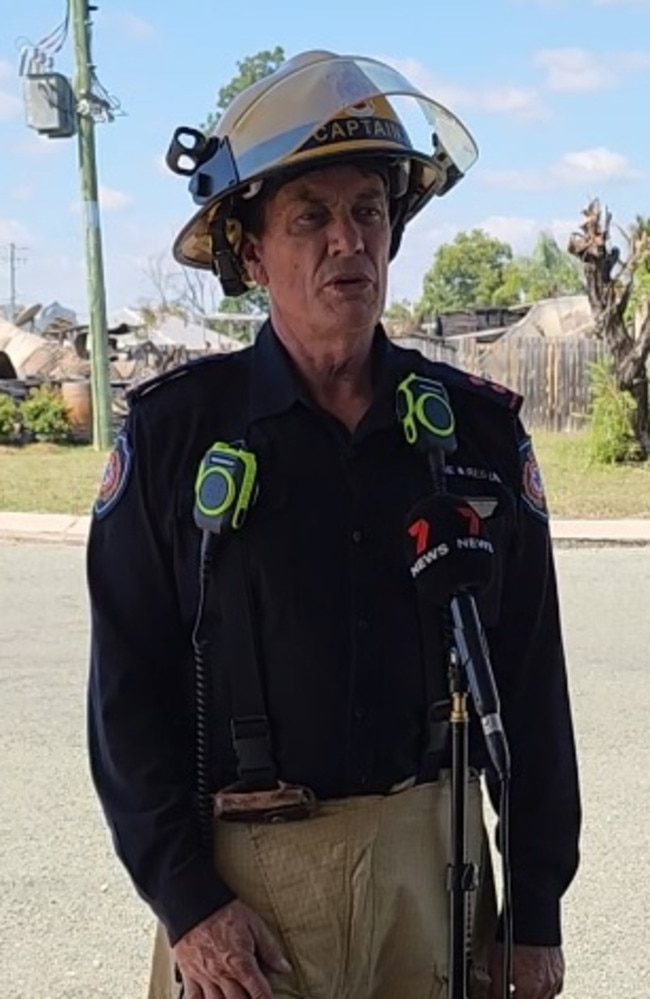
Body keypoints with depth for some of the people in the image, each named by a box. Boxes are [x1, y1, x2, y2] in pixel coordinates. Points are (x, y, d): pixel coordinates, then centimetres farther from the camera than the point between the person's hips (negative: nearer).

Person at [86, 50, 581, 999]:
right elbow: (129, 690, -4)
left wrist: (538, 912, 4)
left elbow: (531, 687, 4)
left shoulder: (480, 429, 1)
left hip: (436, 854, 2)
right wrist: (185, 901, -9)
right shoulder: (175, 432, -5)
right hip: (243, 868, -2)